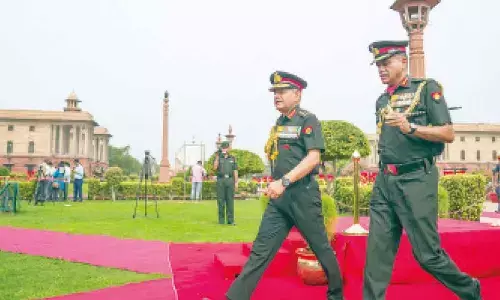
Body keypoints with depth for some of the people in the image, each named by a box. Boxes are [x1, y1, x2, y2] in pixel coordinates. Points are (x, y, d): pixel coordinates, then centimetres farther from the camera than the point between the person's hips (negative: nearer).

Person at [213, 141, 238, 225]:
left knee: (230, 200, 0)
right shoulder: (218, 158, 11)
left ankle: (230, 220, 3)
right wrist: (217, 157, -8)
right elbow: (215, 168, -5)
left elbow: (235, 171, 12)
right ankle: (221, 220, 6)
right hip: (220, 180, -1)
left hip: (230, 180, 1)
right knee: (220, 200, 0)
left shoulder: (232, 158, 15)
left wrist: (236, 182, 4)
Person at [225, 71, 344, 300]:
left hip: (302, 194, -6)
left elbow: (313, 158, -17)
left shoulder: (308, 120, -5)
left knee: (321, 247, 9)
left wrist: (284, 182, -24)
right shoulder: (279, 124, 15)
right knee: (260, 250, 2)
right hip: (278, 198, 6)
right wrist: (275, 185, 15)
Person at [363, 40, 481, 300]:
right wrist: (383, 176, 16)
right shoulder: (382, 101, 16)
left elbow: (448, 134, -7)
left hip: (416, 180, -5)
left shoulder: (426, 87, 0)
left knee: (426, 253, 3)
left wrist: (411, 127, -19)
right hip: (384, 183, 6)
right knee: (377, 251, 2)